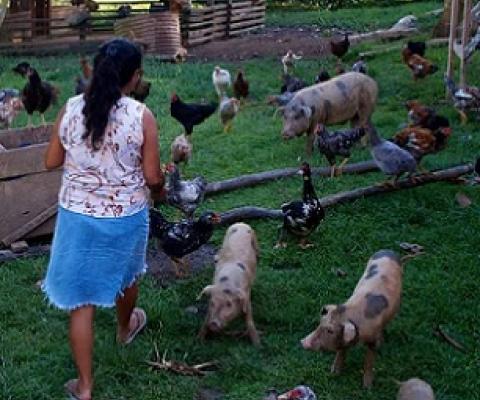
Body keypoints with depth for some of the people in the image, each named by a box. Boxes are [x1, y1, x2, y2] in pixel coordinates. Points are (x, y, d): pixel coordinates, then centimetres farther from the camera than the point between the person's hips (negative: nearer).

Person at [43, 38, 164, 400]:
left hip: (77, 215, 1)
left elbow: (51, 162, 1)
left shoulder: (71, 109, -8)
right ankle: (125, 327, 59)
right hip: (126, 216, -1)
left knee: (82, 300, 9)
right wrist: (159, 190, 13)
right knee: (126, 274, 30)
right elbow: (152, 176, -10)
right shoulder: (142, 116, -16)